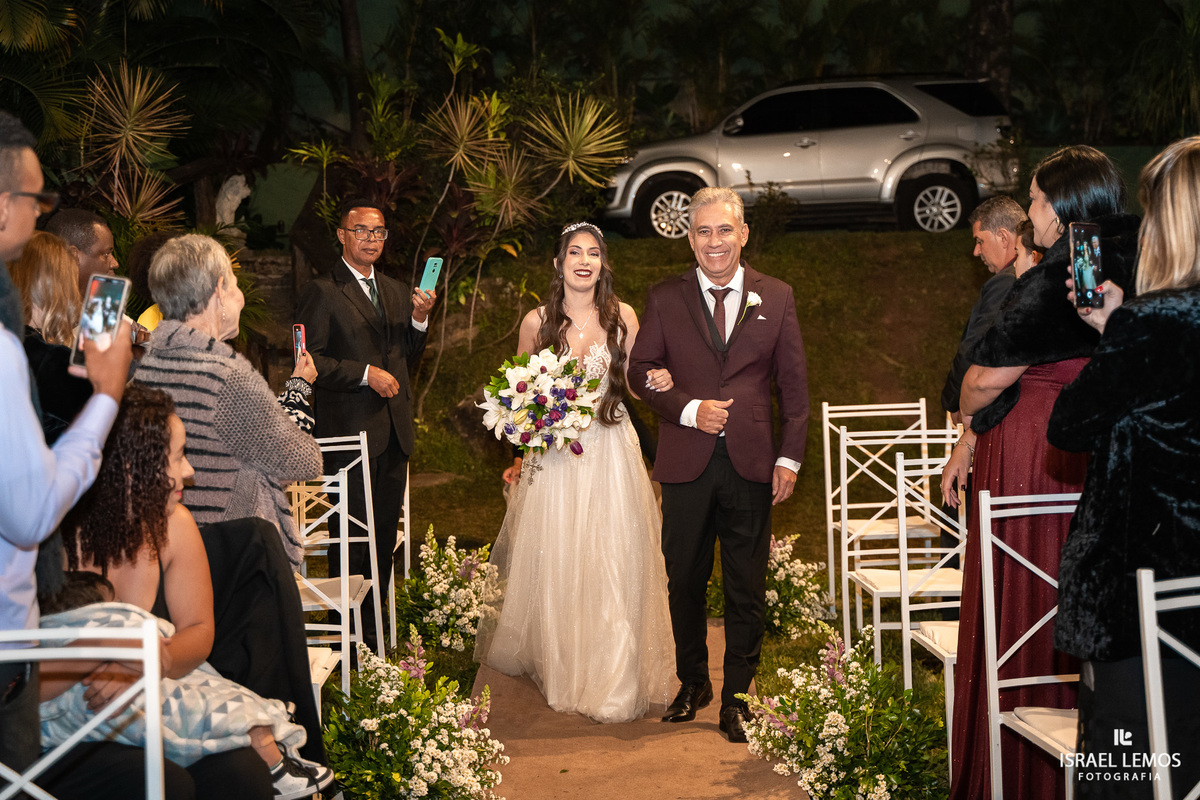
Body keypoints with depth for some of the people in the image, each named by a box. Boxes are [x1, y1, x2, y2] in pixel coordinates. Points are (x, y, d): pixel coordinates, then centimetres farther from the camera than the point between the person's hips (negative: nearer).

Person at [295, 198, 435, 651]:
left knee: (385, 535, 12)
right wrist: (365, 373, -16)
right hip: (350, 430, -7)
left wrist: (420, 320, 2)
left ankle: (375, 623, 23)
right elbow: (307, 359, -11)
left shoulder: (397, 292, 17)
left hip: (394, 432, 7)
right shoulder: (322, 292, -5)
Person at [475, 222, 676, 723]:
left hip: (609, 453, 0)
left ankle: (611, 676, 13)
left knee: (611, 562, 0)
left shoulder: (622, 316, 2)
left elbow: (634, 381, 7)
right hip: (553, 453, 0)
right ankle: (558, 666, 24)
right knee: (553, 560, 4)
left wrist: (657, 381, -15)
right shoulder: (536, 322, 1)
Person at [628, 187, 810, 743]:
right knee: (685, 581, 10)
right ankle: (692, 683, 29)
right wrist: (689, 410, -12)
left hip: (751, 462, 0)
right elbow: (641, 369, 4)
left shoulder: (777, 298, 5)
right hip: (686, 463, 0)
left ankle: (736, 698, 18)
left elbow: (793, 383, 5)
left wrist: (790, 457, -1)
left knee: (746, 587, 5)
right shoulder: (665, 299, 4)